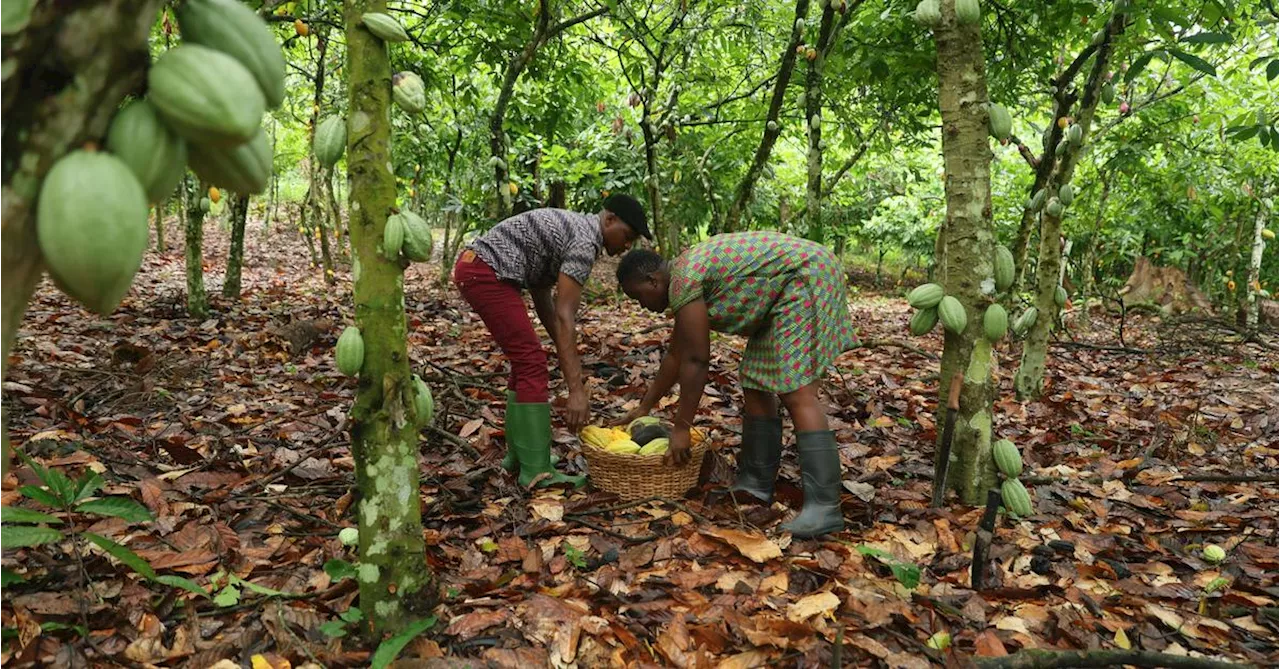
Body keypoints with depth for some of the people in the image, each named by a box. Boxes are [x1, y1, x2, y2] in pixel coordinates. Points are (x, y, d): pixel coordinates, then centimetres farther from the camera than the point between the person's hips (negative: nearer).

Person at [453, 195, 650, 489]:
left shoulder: (571, 227, 19)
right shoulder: (585, 241, -12)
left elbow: (543, 298, 21)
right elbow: (565, 316, -20)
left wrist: (570, 359, 20)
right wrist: (577, 390, -22)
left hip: (473, 266, 11)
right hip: (487, 273, -11)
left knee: (526, 361, 15)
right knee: (532, 365, -9)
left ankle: (519, 454, 21)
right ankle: (536, 471, -5)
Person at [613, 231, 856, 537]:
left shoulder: (683, 279, -16)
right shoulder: (686, 278, 14)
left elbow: (695, 361, -16)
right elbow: (676, 355, 22)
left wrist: (681, 428, -9)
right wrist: (645, 406, 27)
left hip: (806, 277, -11)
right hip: (784, 294, 11)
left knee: (796, 394, -18)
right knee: (756, 387, 9)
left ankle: (824, 507, -20)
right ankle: (757, 483, 15)